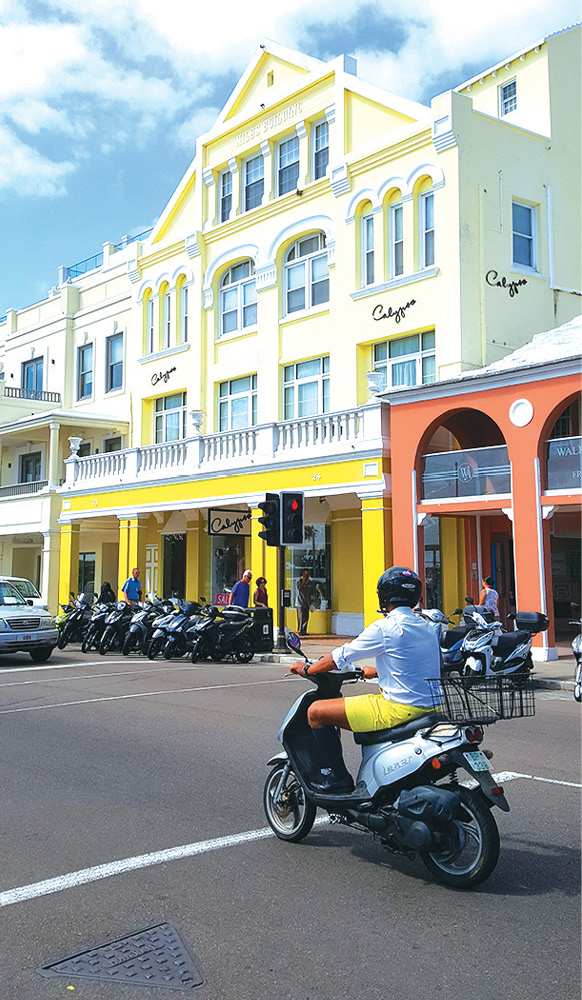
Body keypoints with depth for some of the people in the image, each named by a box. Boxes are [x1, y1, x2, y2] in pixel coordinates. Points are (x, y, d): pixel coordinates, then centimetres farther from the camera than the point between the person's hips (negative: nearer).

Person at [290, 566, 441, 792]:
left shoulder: (384, 628, -13)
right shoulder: (426, 627, 11)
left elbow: (341, 656, -6)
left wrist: (307, 669, 10)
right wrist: (375, 672, 38)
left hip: (399, 709, -9)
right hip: (429, 705, 9)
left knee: (315, 712, -3)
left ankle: (340, 778, 4)